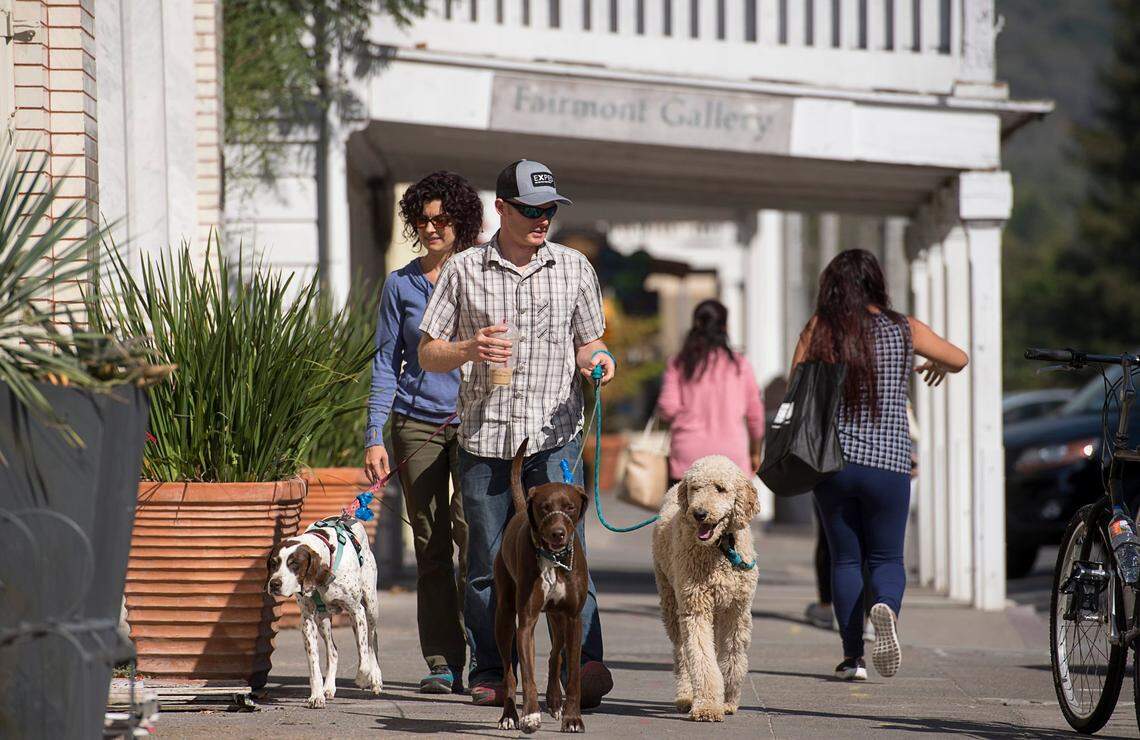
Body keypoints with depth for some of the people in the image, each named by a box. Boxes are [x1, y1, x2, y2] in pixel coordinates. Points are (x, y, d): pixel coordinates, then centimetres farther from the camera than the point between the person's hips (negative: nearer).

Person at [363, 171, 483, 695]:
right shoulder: (401, 285, 9)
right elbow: (386, 362, 9)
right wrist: (375, 437, 2)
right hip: (417, 423, 2)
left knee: (471, 528, -17)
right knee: (431, 544, 1)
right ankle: (442, 662, 6)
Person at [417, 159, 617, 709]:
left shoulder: (574, 269, 10)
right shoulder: (464, 271, 5)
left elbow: (587, 344, 19)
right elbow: (428, 354, 8)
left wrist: (596, 360, -5)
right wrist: (470, 348, -12)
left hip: (555, 436, 0)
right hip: (483, 437, 0)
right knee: (487, 563, 4)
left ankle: (583, 668, -15)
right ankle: (488, 674, 13)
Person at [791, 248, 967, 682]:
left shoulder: (819, 330, -1)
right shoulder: (904, 330, 1)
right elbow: (959, 360, 13)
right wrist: (937, 367, 36)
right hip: (888, 462, 0)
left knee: (844, 559, 12)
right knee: (886, 557, 11)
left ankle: (852, 656, 4)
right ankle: (886, 606, -22)